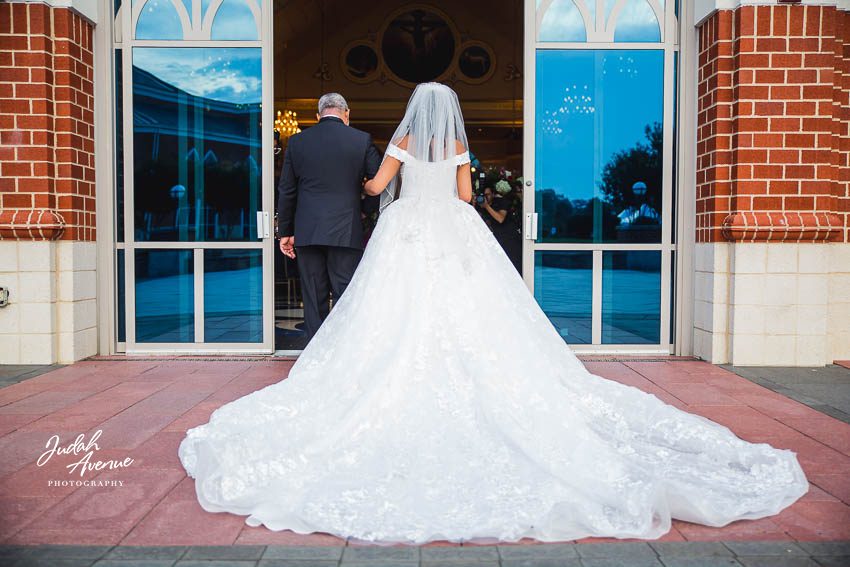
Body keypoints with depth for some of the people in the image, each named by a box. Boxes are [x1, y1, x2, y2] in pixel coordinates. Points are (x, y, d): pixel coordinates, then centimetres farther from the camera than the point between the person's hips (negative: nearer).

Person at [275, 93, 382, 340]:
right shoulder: (362, 140, 0)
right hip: (346, 231, -2)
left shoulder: (297, 141, 6)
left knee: (314, 299, 9)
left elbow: (286, 192, 8)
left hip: (306, 232, 2)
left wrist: (285, 232, 14)